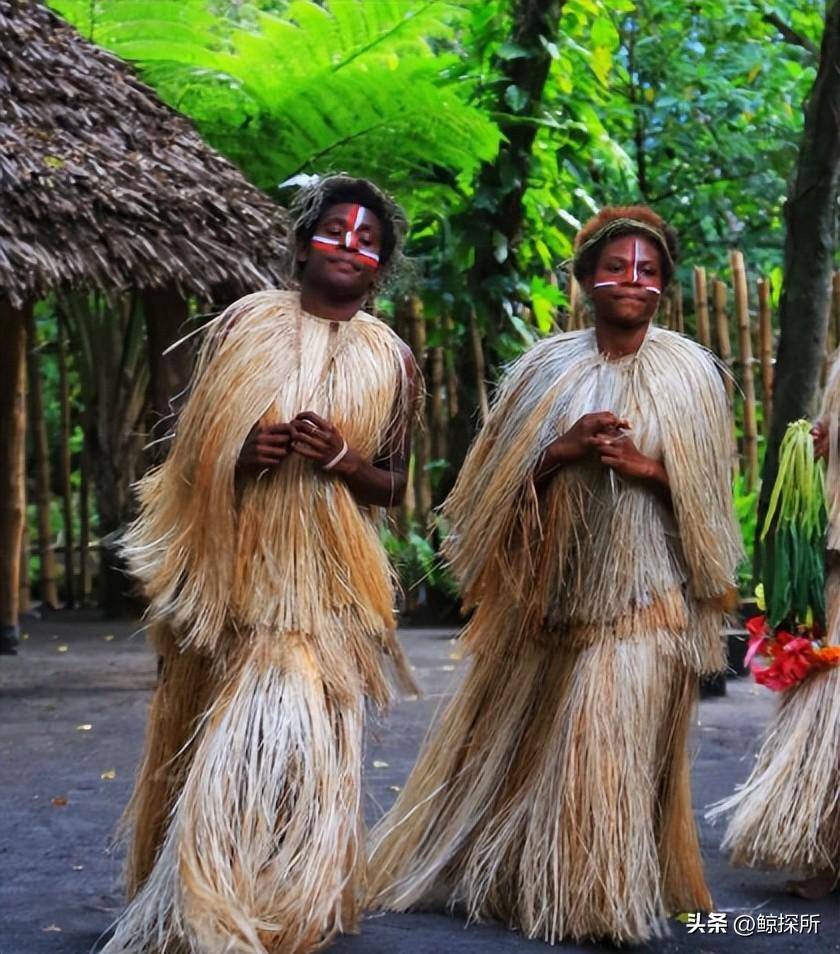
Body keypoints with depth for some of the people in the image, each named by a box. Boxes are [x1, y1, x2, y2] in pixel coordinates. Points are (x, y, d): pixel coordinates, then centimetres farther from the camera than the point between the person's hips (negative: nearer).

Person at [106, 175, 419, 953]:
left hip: (321, 582, 0)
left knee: (292, 740, -7)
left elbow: (393, 486, 8)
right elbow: (188, 445, 8)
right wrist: (237, 457, -13)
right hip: (227, 571, 0)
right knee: (206, 739, 6)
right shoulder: (245, 322, 4)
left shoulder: (389, 358, 6)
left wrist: (341, 460, -12)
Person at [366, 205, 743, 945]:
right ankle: (503, 877, 24)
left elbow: (708, 495, 2)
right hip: (551, 595, 2)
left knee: (610, 745, -4)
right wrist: (564, 450, -14)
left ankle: (599, 900, 10)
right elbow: (501, 479, 2)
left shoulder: (689, 372, 1)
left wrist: (646, 467, -14)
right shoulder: (549, 367, 4)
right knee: (518, 739, 8)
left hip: (641, 597, -2)